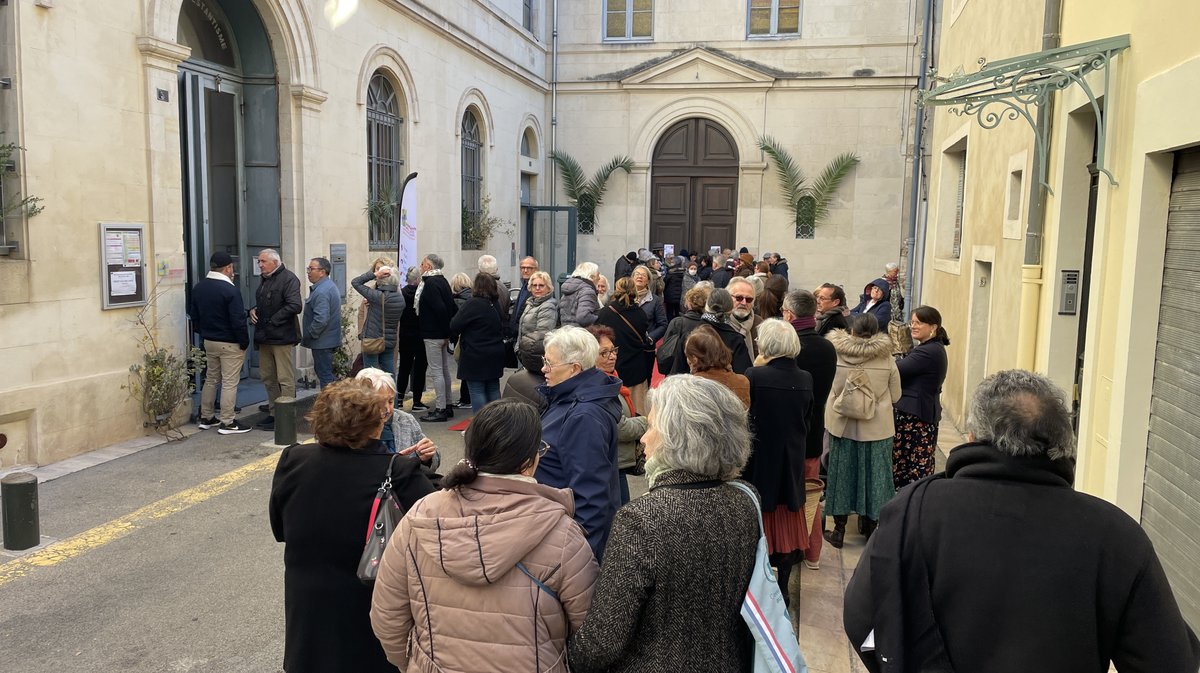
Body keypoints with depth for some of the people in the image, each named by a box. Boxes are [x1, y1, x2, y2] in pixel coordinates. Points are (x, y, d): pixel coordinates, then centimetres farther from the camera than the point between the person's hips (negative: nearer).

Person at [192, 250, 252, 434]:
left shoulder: (198, 288, 5)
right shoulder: (230, 290, -19)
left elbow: (195, 316, 13)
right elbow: (238, 321, -20)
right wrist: (244, 342, -10)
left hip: (209, 341, 8)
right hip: (230, 343, -8)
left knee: (210, 379, 18)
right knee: (229, 382, -2)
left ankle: (206, 418, 25)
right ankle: (227, 423, 1)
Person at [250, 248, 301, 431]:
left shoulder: (288, 278, -12)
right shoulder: (263, 279, 17)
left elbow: (295, 306, -22)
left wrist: (273, 320, -19)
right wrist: (253, 311, 6)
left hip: (282, 337, -9)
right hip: (265, 337, 9)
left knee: (286, 380, -2)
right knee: (268, 378, 16)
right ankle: (274, 412, 26)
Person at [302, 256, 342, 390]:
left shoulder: (321, 291, -21)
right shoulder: (330, 286, 13)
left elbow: (321, 320, -29)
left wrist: (307, 337, -16)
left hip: (322, 342, -11)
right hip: (330, 340, 11)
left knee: (325, 375, -4)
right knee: (325, 373, 18)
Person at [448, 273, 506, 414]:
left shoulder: (473, 304, -16)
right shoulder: (496, 304, 7)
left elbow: (454, 326, -14)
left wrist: (454, 336, 6)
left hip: (476, 356, -7)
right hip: (495, 354, 7)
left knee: (477, 391, -1)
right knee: (493, 389, 14)